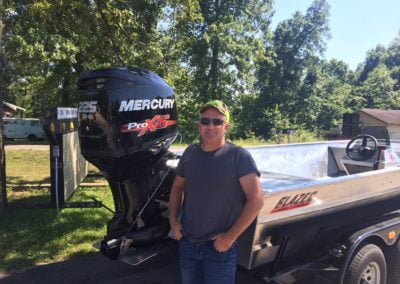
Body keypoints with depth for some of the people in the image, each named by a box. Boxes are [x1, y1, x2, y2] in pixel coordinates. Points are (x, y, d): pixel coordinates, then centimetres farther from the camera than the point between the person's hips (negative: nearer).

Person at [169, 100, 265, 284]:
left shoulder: (239, 156, -14)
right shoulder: (190, 153, 1)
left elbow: (256, 200, -17)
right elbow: (177, 187, 14)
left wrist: (230, 236, -16)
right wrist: (173, 219, 3)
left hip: (219, 245, -5)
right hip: (187, 241, 5)